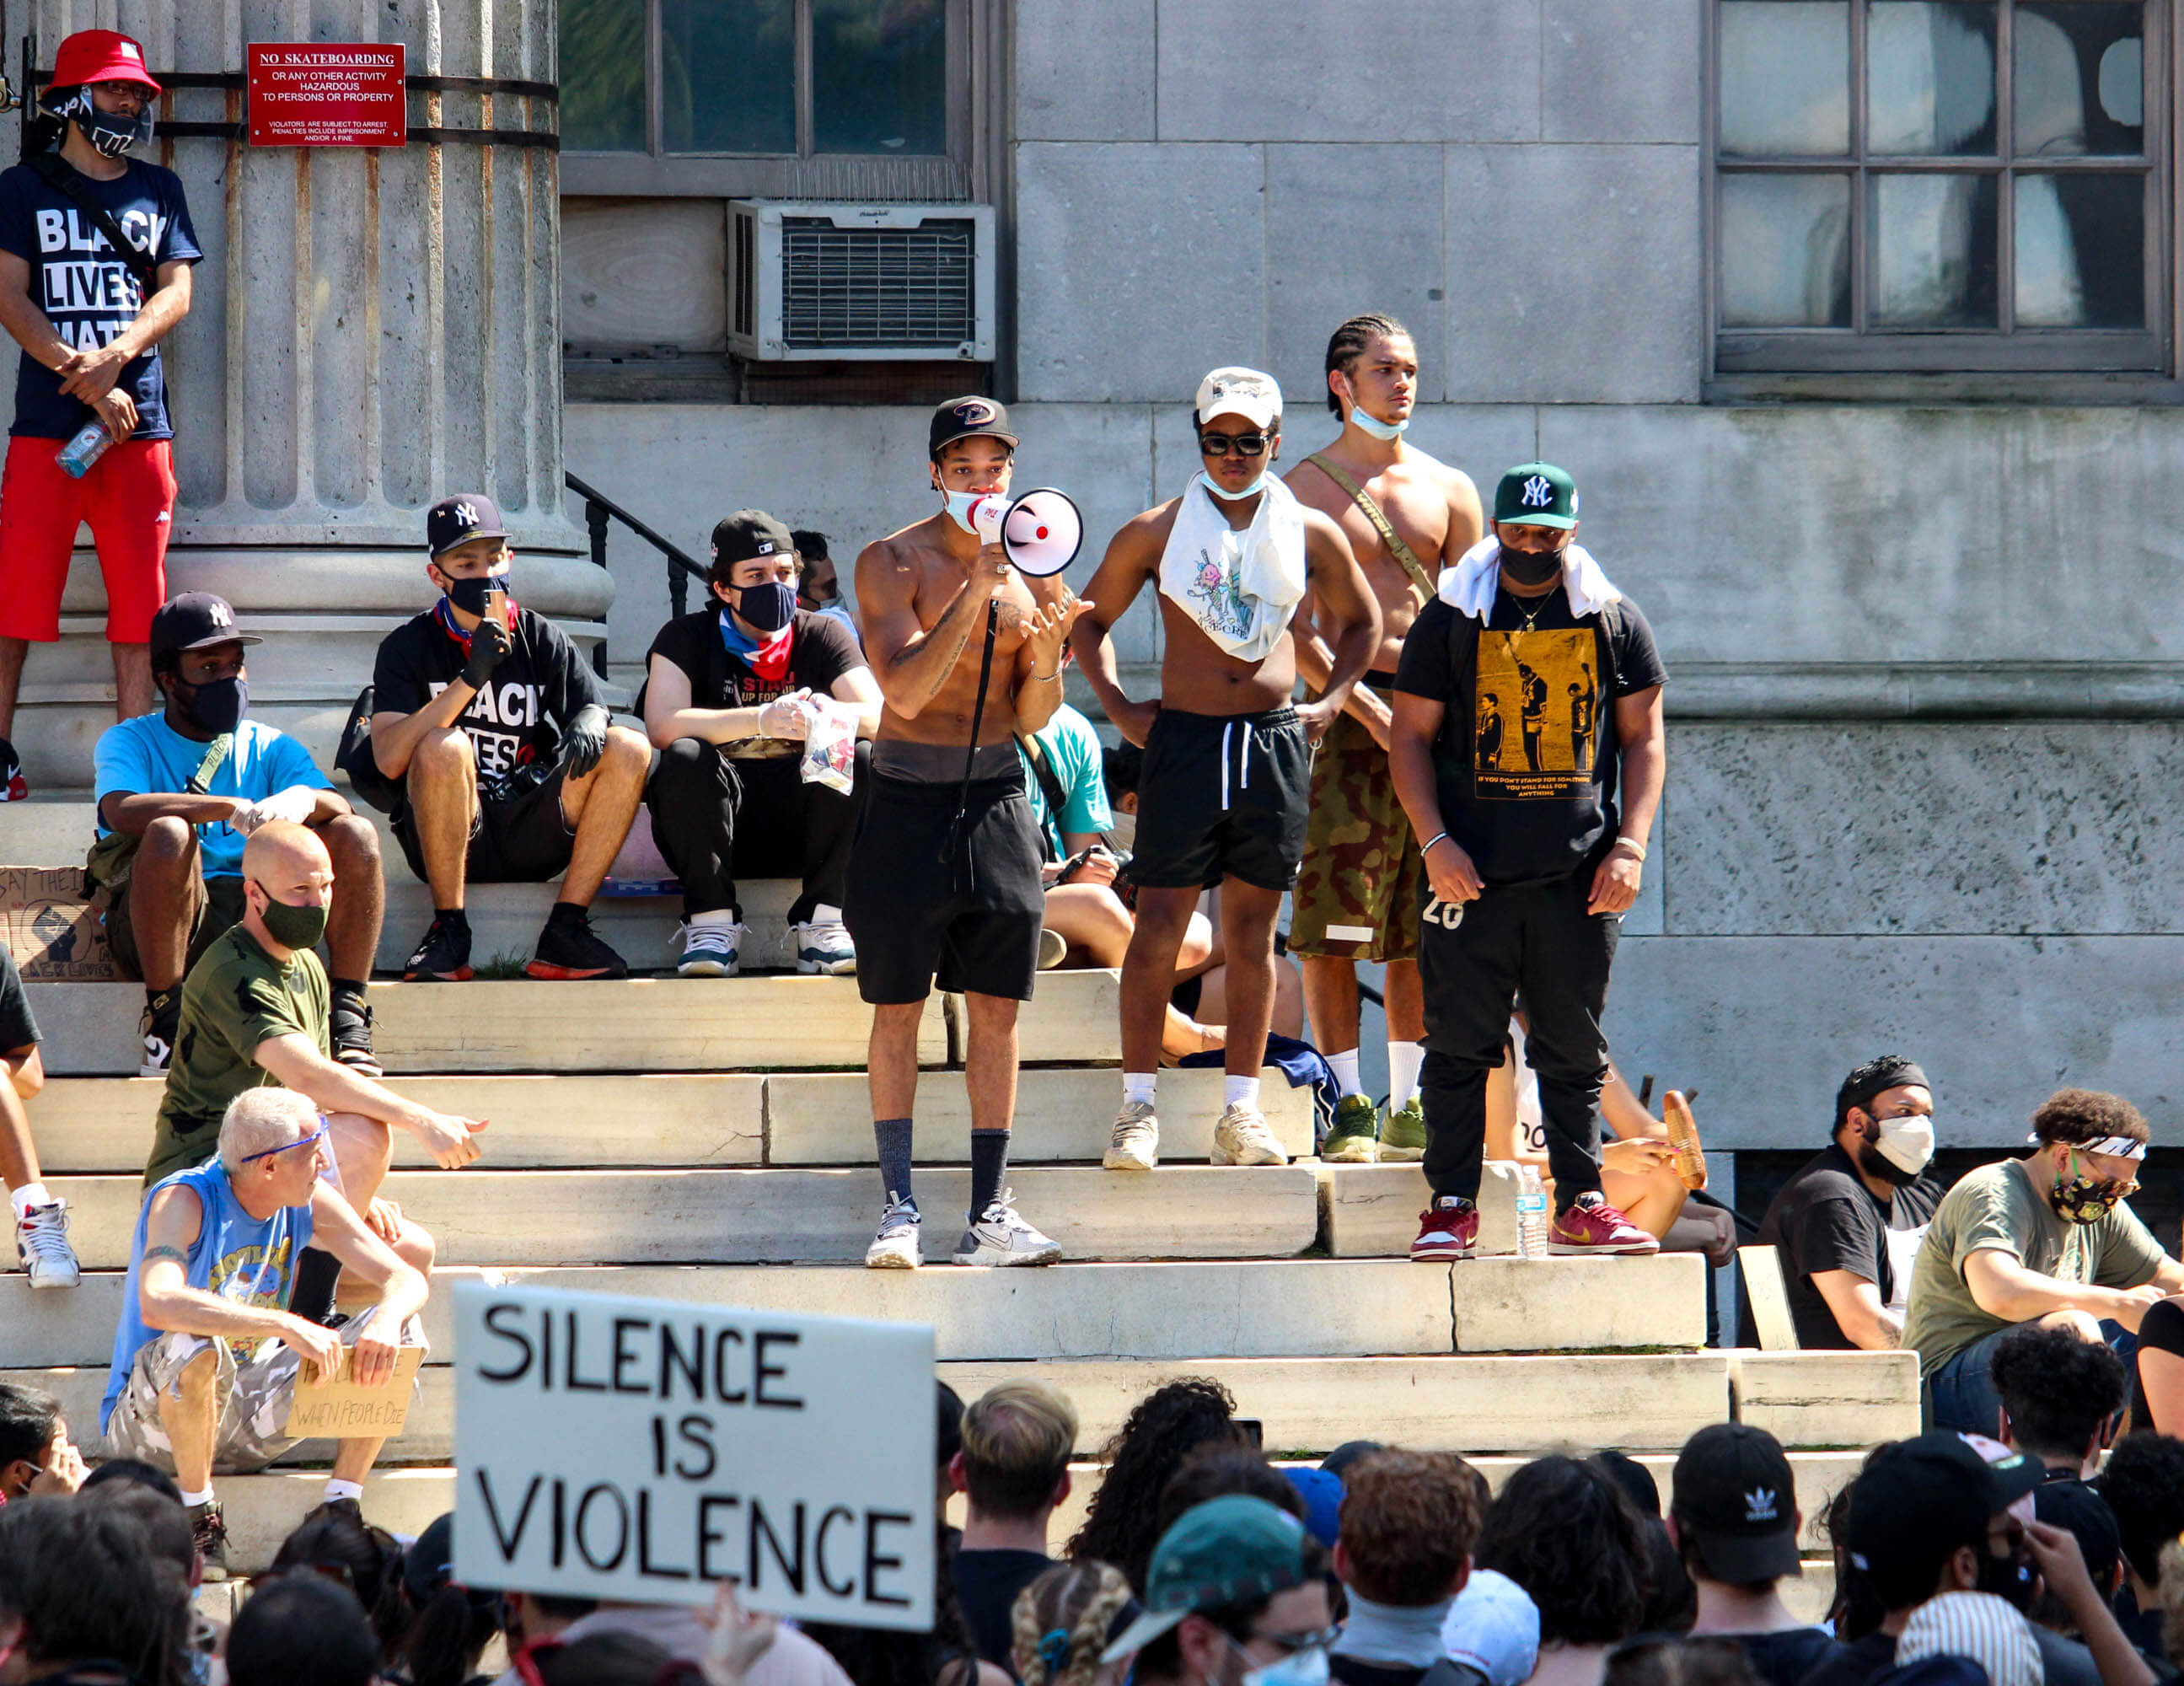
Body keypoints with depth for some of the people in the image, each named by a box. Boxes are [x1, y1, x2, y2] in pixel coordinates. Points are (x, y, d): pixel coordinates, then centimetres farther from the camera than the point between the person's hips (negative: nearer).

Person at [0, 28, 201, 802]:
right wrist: (85, 381, -14)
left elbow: (175, 293, 7)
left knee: (139, 596, 0)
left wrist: (114, 357, -12)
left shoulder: (159, 190, 15)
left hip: (139, 422, 3)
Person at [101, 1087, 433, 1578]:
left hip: (249, 1419, 6)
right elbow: (158, 1305, -40)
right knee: (193, 1348, -40)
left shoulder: (310, 1204, -3)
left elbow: (406, 1279, -2)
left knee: (396, 1332, -8)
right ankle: (199, 1521, -20)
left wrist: (387, 1322, -28)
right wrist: (286, 1325, -45)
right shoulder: (183, 1201, -22)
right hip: (152, 1420, -6)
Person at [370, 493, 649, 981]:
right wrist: (470, 679, -22)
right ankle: (449, 934, -20)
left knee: (629, 749, -16)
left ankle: (565, 932, -17)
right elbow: (389, 759, -14)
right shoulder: (408, 647, 0)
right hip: (445, 841, -3)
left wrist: (589, 722, -21)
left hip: (530, 836, 3)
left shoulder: (542, 640, 10)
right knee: (443, 748, -33)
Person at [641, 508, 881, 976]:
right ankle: (712, 924, -23)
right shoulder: (688, 639, -1)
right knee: (685, 759, -32)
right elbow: (663, 726, -20)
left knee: (865, 759, -25)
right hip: (714, 825, -2)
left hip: (799, 825, 2)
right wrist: (762, 721, -33)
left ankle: (820, 923, -20)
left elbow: (878, 717, -11)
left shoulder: (823, 635, 5)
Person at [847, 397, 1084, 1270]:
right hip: (909, 798, -4)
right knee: (897, 1007, -1)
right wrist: (974, 594, -25)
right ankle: (899, 1205, 3)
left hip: (996, 799, 4)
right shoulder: (893, 562, -6)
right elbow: (907, 691, -18)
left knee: (996, 1008, 2)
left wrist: (1047, 650, -13)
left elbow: (1032, 719, 7)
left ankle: (989, 1211, 5)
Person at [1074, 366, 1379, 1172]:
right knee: (1160, 923, -5)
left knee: (1253, 926, 5)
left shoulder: (1310, 535, 7)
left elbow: (1360, 623, 22)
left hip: (1275, 742, 2)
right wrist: (1118, 709, 2)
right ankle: (1138, 1107, -1)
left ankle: (1241, 1112, 9)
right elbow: (1090, 620, 13)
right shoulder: (1155, 532, 2)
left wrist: (1331, 703, 9)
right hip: (1182, 739, -2)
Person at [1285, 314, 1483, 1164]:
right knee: (1334, 923, -8)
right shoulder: (1304, 490, 3)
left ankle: (1410, 1109, 7)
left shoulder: (1448, 489, 15)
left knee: (1421, 929, 3)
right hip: (1347, 714, -4)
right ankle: (1349, 1106, -5)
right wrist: (1370, 709, -15)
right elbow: (1294, 625, -5)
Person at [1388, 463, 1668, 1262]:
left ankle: (1581, 1203, 11)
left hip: (1581, 872, 1)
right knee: (1459, 1044, -1)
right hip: (1472, 867, -1)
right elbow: (1411, 734, 5)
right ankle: (1452, 1207, 4)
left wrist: (1629, 845, -2)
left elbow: (1643, 738, 9)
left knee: (1575, 1049, 6)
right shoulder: (1451, 619, 4)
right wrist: (1434, 841, -7)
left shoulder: (1614, 621, 8)